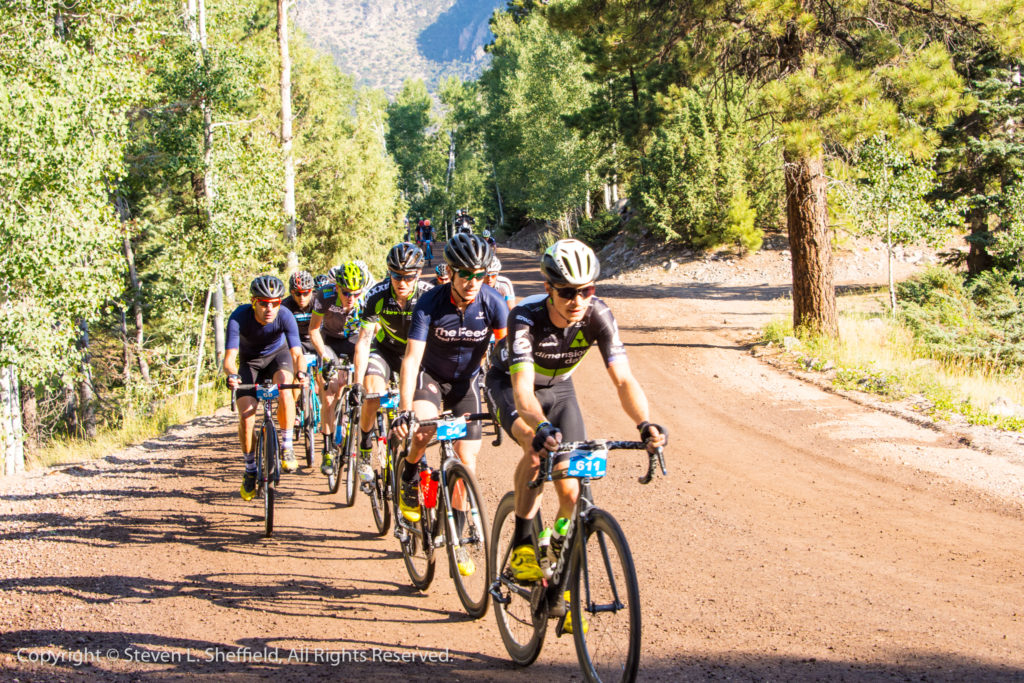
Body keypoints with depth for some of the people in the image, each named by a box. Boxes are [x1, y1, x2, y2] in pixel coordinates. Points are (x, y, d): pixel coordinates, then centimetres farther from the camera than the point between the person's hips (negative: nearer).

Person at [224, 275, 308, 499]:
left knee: (284, 389, -34)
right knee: (246, 417, -15)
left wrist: (300, 373, -57)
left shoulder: (285, 317, -30)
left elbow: (296, 353, -35)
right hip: (250, 361, 0)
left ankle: (287, 446, -15)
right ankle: (250, 469, 7)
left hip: (278, 355, 0)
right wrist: (232, 375, -59)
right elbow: (230, 356, -37)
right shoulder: (239, 318, -31)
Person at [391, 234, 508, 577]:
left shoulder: (492, 304, -21)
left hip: (466, 381, 2)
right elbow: (412, 357, -31)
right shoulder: (430, 304, -26)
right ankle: (409, 478, -2)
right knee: (425, 425, -34)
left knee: (466, 458, -5)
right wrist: (404, 409, -41)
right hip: (431, 375, -2)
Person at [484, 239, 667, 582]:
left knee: (571, 492, -8)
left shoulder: (598, 315, -28)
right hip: (509, 384, -3)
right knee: (539, 447, -36)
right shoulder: (526, 317, -37)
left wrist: (645, 424, -52)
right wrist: (542, 427, -68)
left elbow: (623, 379, -33)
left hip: (558, 389, 4)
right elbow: (523, 390, -47)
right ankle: (522, 547, -23)